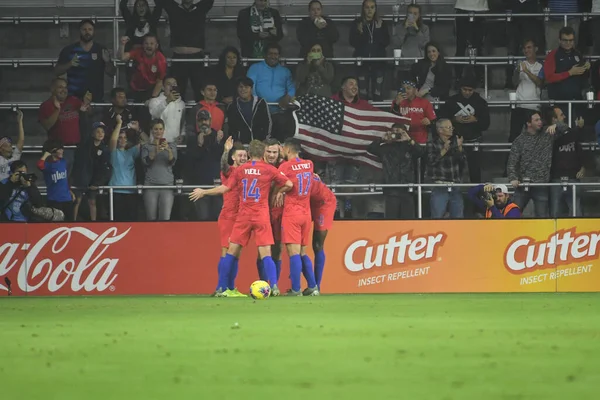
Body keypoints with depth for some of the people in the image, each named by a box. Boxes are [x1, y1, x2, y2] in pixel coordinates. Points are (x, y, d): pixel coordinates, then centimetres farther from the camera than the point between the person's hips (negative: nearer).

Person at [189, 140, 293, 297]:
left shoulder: (240, 169, 3)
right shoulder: (269, 169, 0)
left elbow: (224, 188, 1)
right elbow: (288, 184, -3)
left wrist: (203, 192, 13)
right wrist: (277, 192, 16)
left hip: (243, 216, 1)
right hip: (261, 216, -1)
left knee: (231, 252, 7)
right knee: (265, 254, -3)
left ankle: (221, 288, 6)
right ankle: (274, 287, -18)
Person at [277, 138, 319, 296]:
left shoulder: (285, 166, -8)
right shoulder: (309, 165, 9)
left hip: (291, 214, -6)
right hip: (306, 214, 6)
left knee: (294, 252, -9)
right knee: (303, 253, 15)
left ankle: (296, 289, -14)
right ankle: (313, 287, 12)